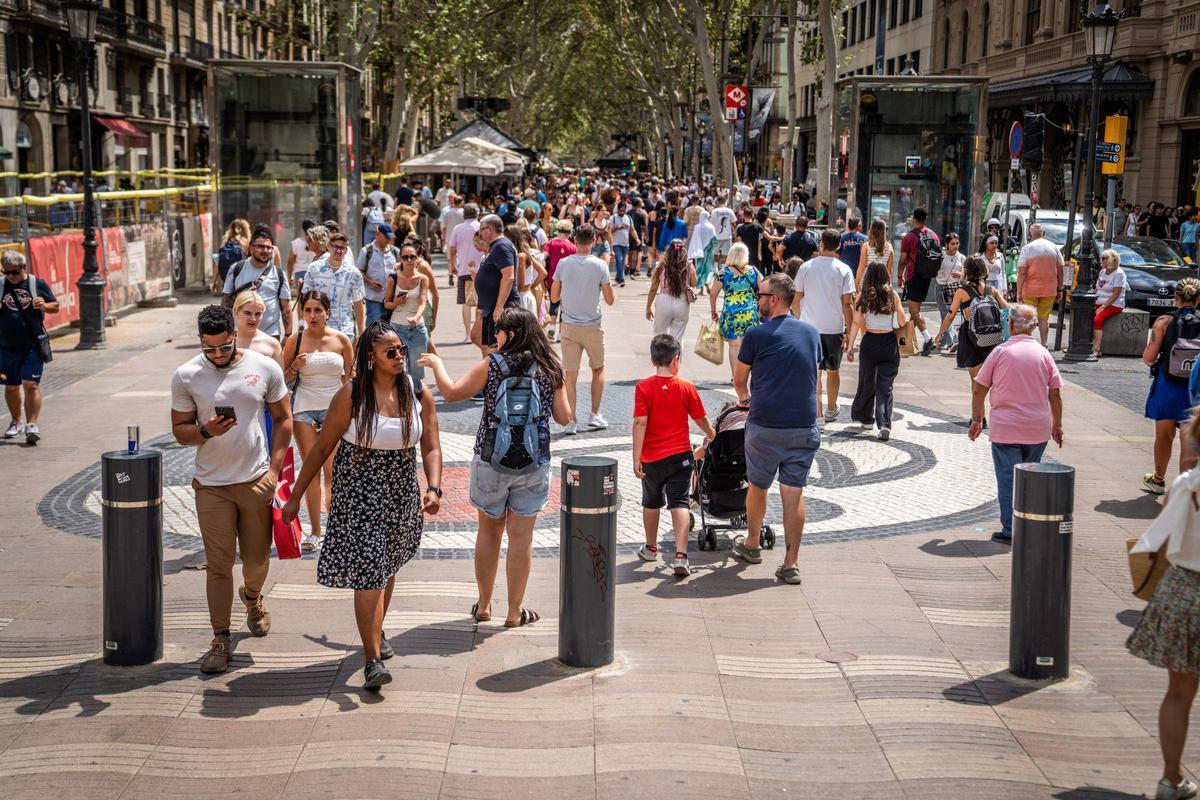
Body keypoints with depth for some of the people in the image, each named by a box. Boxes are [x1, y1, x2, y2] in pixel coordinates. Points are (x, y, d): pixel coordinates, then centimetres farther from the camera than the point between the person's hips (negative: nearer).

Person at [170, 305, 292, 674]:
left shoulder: (265, 368, -3)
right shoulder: (186, 376, -4)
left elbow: (283, 419, 6)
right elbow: (180, 431, 2)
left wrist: (275, 468, -2)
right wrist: (205, 431, -20)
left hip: (257, 480, 1)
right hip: (211, 485, -1)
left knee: (257, 558, 13)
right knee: (218, 564, -2)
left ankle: (252, 596, 47)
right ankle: (220, 640, 7)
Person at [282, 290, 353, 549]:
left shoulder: (341, 340, 2)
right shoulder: (295, 340, 1)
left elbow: (349, 377, 9)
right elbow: (285, 378, 9)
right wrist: (295, 367, -12)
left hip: (334, 408, 0)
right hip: (304, 409, 0)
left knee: (332, 471, -2)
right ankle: (314, 531, 8)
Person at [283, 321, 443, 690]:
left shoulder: (419, 395, -2)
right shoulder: (351, 396, -12)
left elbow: (431, 447, 0)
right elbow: (322, 448, -6)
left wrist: (433, 488, -18)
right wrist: (295, 496, -5)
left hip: (402, 494, 4)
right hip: (358, 494, -4)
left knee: (388, 566, 20)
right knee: (368, 572, -12)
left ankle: (376, 633, 44)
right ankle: (372, 660, -9)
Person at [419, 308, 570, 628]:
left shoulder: (492, 365, -8)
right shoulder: (550, 369, -2)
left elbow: (451, 393, -6)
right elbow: (564, 417, 1)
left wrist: (436, 363, 10)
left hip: (490, 460, 0)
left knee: (489, 532, 15)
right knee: (521, 536, 7)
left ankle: (483, 605, 25)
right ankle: (515, 611, 13)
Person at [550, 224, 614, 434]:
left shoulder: (563, 264, -4)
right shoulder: (600, 265, -9)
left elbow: (554, 297, 2)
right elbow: (610, 300, -3)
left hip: (569, 327, 1)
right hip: (593, 326, -1)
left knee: (571, 375, 4)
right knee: (598, 369, 20)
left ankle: (571, 421, 3)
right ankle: (594, 414, 19)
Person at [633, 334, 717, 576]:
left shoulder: (643, 387, -9)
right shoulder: (687, 387, -5)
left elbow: (640, 423, -14)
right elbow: (701, 419, 5)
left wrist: (636, 457, -13)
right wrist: (711, 435, 26)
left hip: (651, 457, 1)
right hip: (680, 455, 0)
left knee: (651, 503, 19)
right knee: (679, 504, -2)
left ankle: (651, 548, 35)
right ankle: (680, 555, -15)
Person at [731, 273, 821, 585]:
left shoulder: (757, 334, -5)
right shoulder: (812, 332, 8)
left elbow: (739, 381, 7)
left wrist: (746, 398, 28)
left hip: (765, 425, -3)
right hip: (805, 426, 3)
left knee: (757, 486, 17)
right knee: (794, 493, 4)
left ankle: (752, 544, 35)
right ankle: (791, 564, 3)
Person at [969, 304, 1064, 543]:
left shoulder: (1000, 351, -5)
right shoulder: (1043, 353, 2)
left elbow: (978, 389, -4)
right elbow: (1055, 393, 5)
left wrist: (977, 419, 8)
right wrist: (1057, 425, 15)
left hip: (1005, 429, -3)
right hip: (1038, 430, 3)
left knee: (1008, 479, 0)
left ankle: (1011, 531, -2)